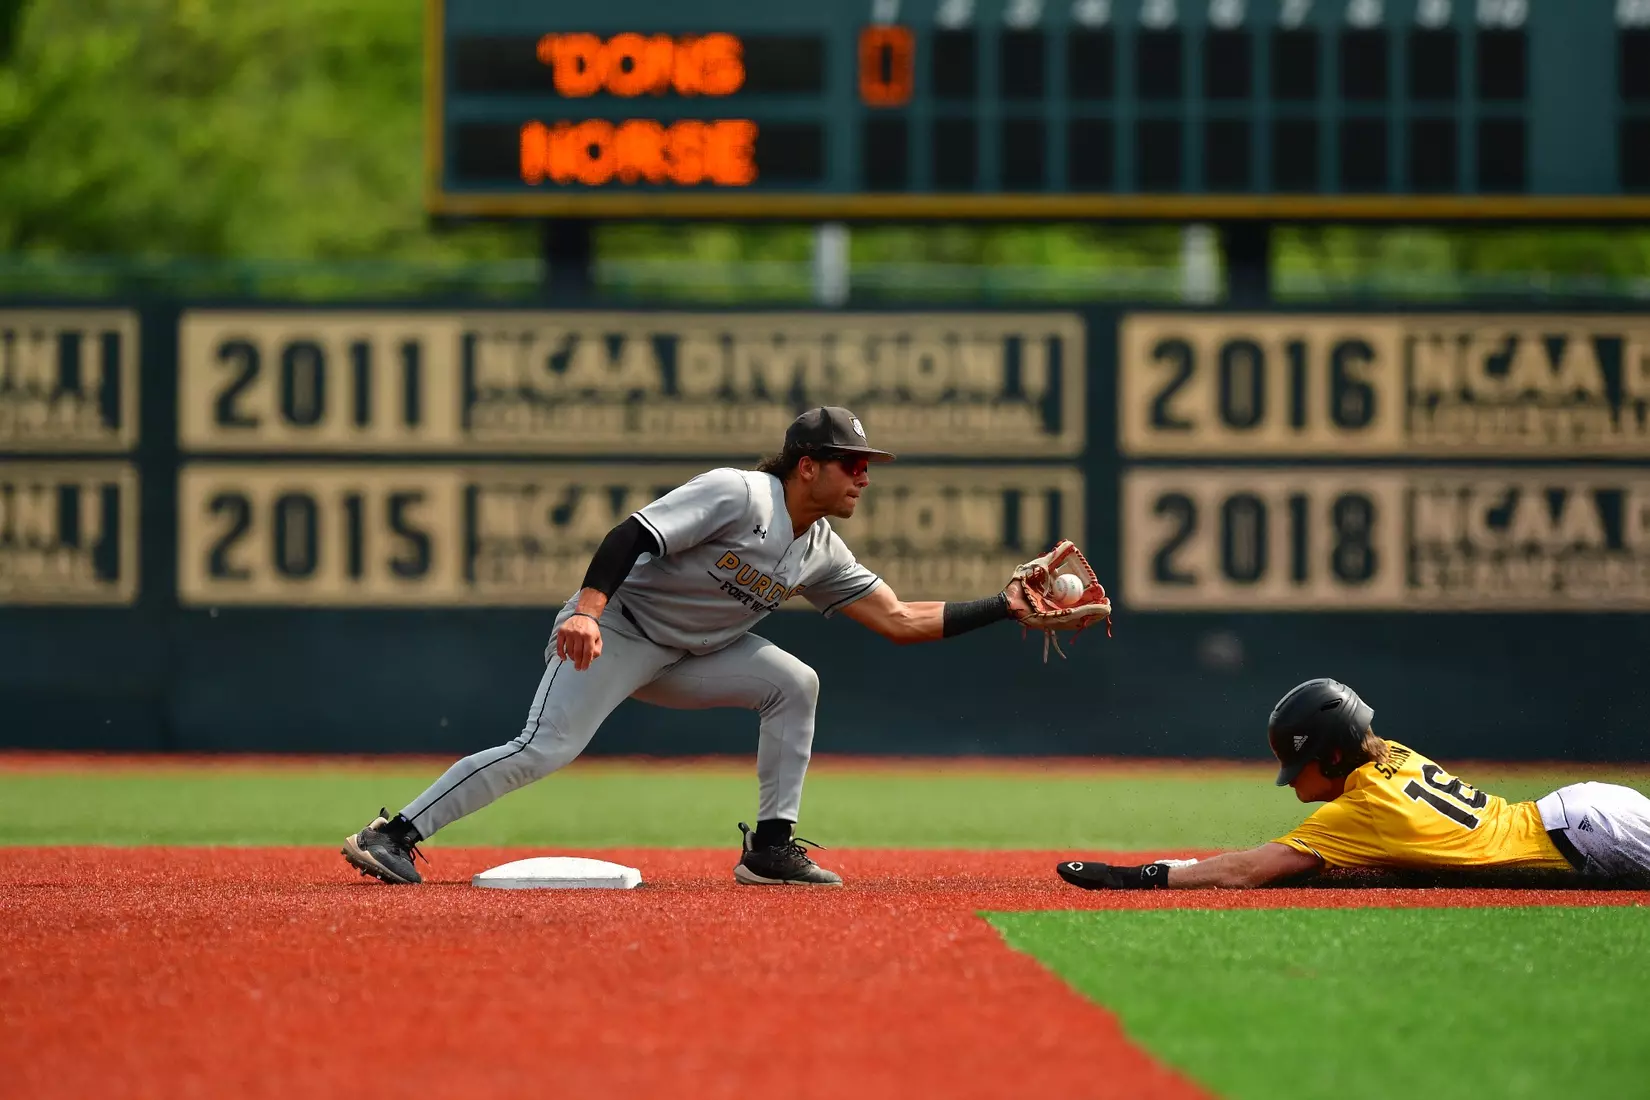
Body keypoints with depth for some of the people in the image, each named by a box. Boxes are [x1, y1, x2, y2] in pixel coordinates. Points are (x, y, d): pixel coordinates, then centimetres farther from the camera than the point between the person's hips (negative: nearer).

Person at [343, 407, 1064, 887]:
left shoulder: (822, 555, 4)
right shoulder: (737, 494, -20)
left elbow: (901, 620, 4)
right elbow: (634, 534, -28)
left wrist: (1004, 608, -4)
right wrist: (587, 610, -42)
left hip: (689, 653, 8)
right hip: (613, 628, -8)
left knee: (794, 684, -7)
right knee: (543, 752, -22)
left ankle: (770, 848, -4)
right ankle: (392, 837, -20)